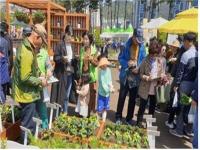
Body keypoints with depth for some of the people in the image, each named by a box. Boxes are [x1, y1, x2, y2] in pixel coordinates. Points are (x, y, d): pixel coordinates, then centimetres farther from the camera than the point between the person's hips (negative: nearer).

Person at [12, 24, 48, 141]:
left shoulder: (27, 46, 7)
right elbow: (25, 78, -26)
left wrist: (39, 77, 6)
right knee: (29, 127, 5)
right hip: (27, 94, -10)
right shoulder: (27, 53, -25)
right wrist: (40, 81, -13)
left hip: (28, 93, 10)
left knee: (28, 124, 22)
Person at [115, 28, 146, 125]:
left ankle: (129, 118, 28)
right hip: (125, 76, -1)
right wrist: (127, 63, -21)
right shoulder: (126, 45, -8)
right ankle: (118, 117, 24)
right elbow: (120, 58, -3)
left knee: (132, 99, 13)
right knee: (122, 97, 8)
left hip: (135, 77, 2)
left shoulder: (142, 47, -5)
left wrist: (139, 68, -16)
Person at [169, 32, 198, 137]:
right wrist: (195, 81, 14)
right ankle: (185, 127, 27)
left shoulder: (186, 54, -16)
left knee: (181, 107, 2)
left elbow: (180, 71, -14)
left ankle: (179, 130, 11)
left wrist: (176, 84, -7)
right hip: (194, 84, 7)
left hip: (185, 84, -7)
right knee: (187, 107, 16)